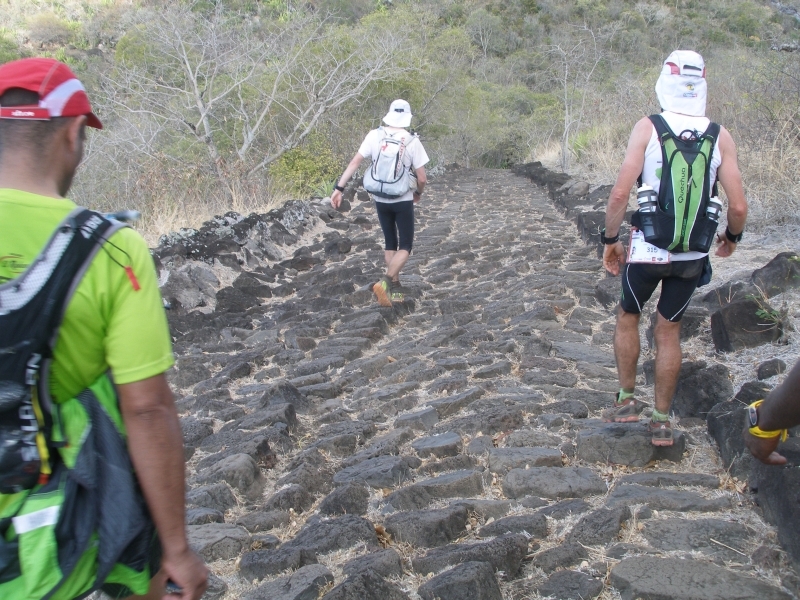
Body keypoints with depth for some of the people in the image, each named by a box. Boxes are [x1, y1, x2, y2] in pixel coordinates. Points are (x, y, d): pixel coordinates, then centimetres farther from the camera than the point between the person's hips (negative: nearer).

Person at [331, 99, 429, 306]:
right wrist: (418, 193, 12)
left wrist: (339, 188, -5)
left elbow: (355, 162, -9)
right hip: (403, 201, -3)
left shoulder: (374, 136, -6)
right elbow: (422, 178, -9)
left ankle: (395, 289, 19)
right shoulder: (412, 142, -11)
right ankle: (385, 282, -15)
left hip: (381, 200, 3)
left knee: (390, 243, 18)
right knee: (405, 246, 7)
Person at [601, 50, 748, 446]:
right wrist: (732, 237, 16)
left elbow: (620, 193, -15)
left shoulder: (647, 128, -9)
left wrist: (610, 240, -2)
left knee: (627, 317, 22)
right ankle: (662, 420, 21)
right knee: (669, 331, 15)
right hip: (693, 256, 2)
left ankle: (627, 399, 23)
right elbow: (739, 207, -5)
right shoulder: (721, 138, -3)